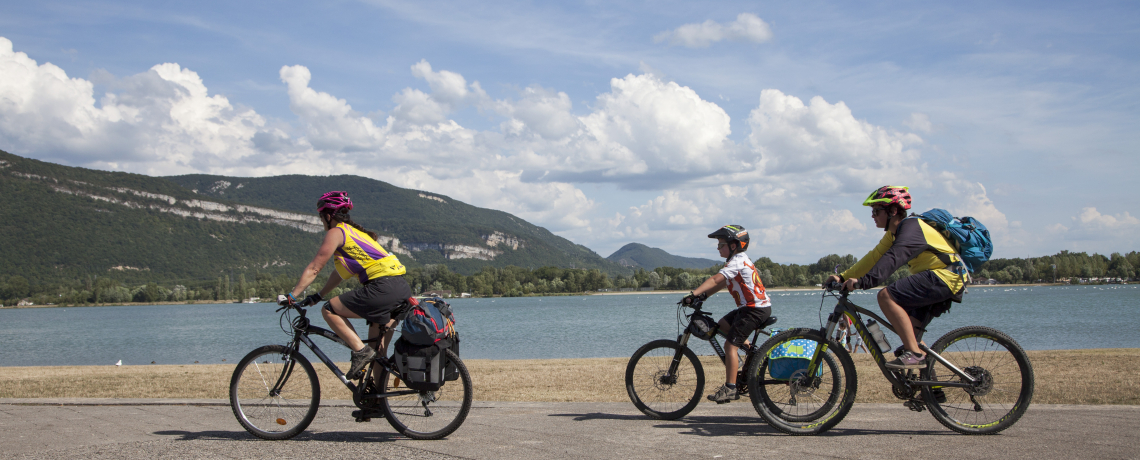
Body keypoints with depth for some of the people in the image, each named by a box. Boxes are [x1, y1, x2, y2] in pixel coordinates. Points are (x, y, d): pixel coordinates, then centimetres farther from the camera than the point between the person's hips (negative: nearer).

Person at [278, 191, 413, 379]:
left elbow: (314, 268, 1)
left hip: (381, 288, -9)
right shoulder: (355, 231, 28)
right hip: (402, 288, 9)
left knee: (329, 311, 2)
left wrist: (292, 296, 6)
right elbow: (340, 271, 34)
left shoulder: (336, 232, 1)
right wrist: (317, 296, 36)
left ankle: (361, 351, -8)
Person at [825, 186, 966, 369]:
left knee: (886, 296, -23)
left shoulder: (911, 227, -16)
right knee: (905, 328, 15)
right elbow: (874, 258, 11)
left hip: (943, 277, -11)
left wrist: (863, 282, -42)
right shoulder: (895, 232, 15)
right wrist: (843, 277, 2)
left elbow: (894, 258, -31)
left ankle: (915, 354, -24)